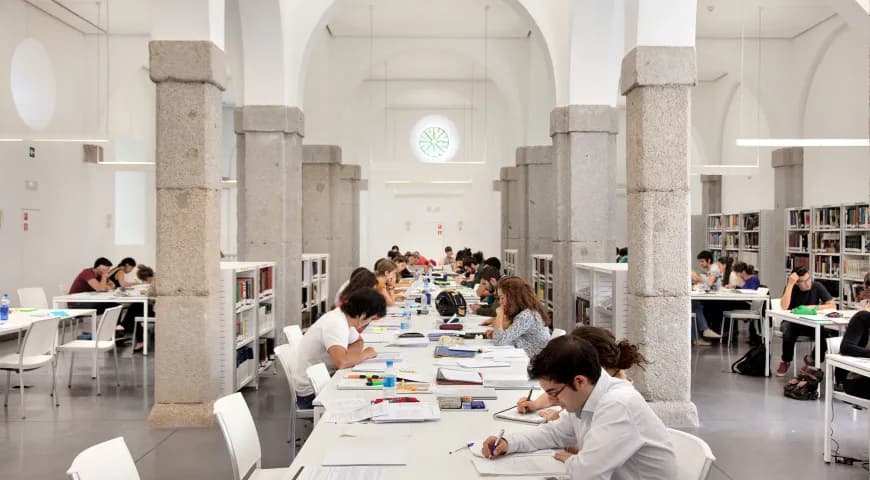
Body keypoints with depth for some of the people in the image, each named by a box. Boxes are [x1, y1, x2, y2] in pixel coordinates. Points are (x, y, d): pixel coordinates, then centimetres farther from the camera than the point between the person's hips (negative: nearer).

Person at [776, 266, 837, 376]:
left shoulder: (817, 287, -7)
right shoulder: (791, 288, -12)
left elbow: (832, 305, -8)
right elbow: (784, 307, -28)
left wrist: (814, 307, -20)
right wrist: (790, 284, -31)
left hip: (811, 323, 2)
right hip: (792, 322, -2)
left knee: (824, 334, -27)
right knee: (788, 329, -36)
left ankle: (812, 359, 7)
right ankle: (786, 361, -10)